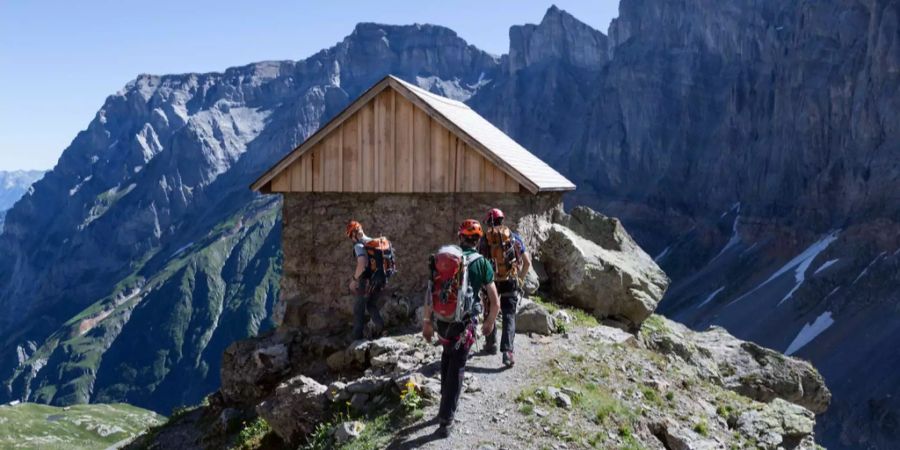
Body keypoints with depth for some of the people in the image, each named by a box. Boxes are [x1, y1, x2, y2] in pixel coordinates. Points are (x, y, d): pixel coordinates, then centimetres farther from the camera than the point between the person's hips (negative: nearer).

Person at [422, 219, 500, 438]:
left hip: (441, 322, 3)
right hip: (464, 324, -3)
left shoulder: (442, 258, 3)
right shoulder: (481, 263, -3)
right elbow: (495, 301, -1)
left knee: (448, 356, 29)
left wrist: (427, 322, 13)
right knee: (456, 369, 7)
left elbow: (431, 292, 5)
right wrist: (490, 322, 16)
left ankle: (446, 401, 38)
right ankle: (446, 420, 7)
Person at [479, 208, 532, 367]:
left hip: (491, 282, 0)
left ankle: (491, 345, 31)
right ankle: (508, 351, -14)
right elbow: (527, 262, 2)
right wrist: (520, 279, 14)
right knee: (509, 316, 1)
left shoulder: (484, 240, 0)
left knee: (490, 314, 21)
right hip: (510, 282, 0)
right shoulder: (514, 237, 3)